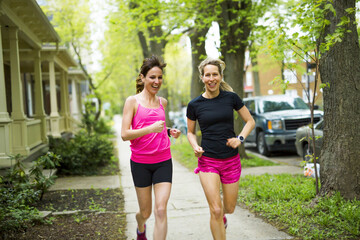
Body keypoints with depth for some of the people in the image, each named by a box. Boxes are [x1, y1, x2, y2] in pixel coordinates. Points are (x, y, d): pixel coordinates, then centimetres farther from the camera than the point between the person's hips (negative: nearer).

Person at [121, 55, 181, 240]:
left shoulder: (162, 102, 9)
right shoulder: (132, 101, -5)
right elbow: (124, 134, -12)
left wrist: (169, 132, 5)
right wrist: (150, 129, -24)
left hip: (163, 162, 3)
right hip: (140, 163, -2)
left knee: (161, 210, -10)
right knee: (146, 212, 12)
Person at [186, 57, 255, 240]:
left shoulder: (231, 98, -2)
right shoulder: (194, 105, -3)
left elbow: (250, 121, 7)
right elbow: (190, 132, 10)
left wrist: (240, 138, -10)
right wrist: (195, 146, -10)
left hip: (231, 161, 2)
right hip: (208, 161, -1)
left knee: (229, 208, 13)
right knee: (215, 210, -10)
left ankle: (221, 215, 50)